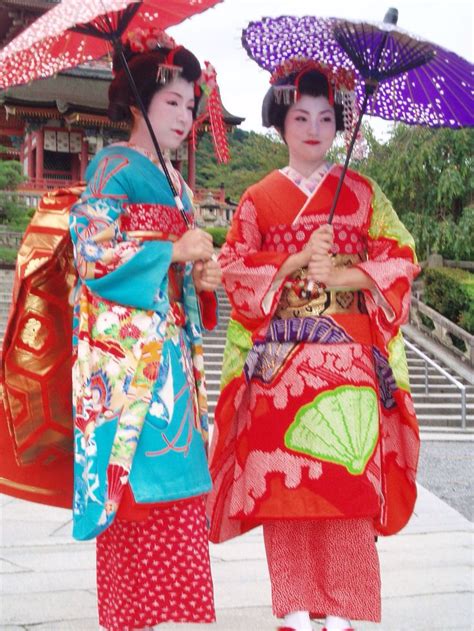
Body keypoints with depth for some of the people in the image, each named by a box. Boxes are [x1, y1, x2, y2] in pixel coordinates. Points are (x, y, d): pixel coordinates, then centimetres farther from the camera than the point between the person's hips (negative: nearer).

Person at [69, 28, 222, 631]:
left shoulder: (175, 183, 22)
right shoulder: (113, 168, -3)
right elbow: (94, 254, -15)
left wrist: (200, 275, 3)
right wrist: (176, 251, -12)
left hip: (170, 350, 8)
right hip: (126, 350, -8)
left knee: (173, 474, 5)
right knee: (135, 474, -8)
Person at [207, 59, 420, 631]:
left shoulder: (362, 193, 10)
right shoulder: (258, 200, 11)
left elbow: (400, 259, 4)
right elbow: (234, 270, 2)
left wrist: (341, 275, -11)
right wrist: (295, 262, -11)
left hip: (347, 356, 0)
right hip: (280, 358, 1)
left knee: (345, 474, -6)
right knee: (283, 474, -2)